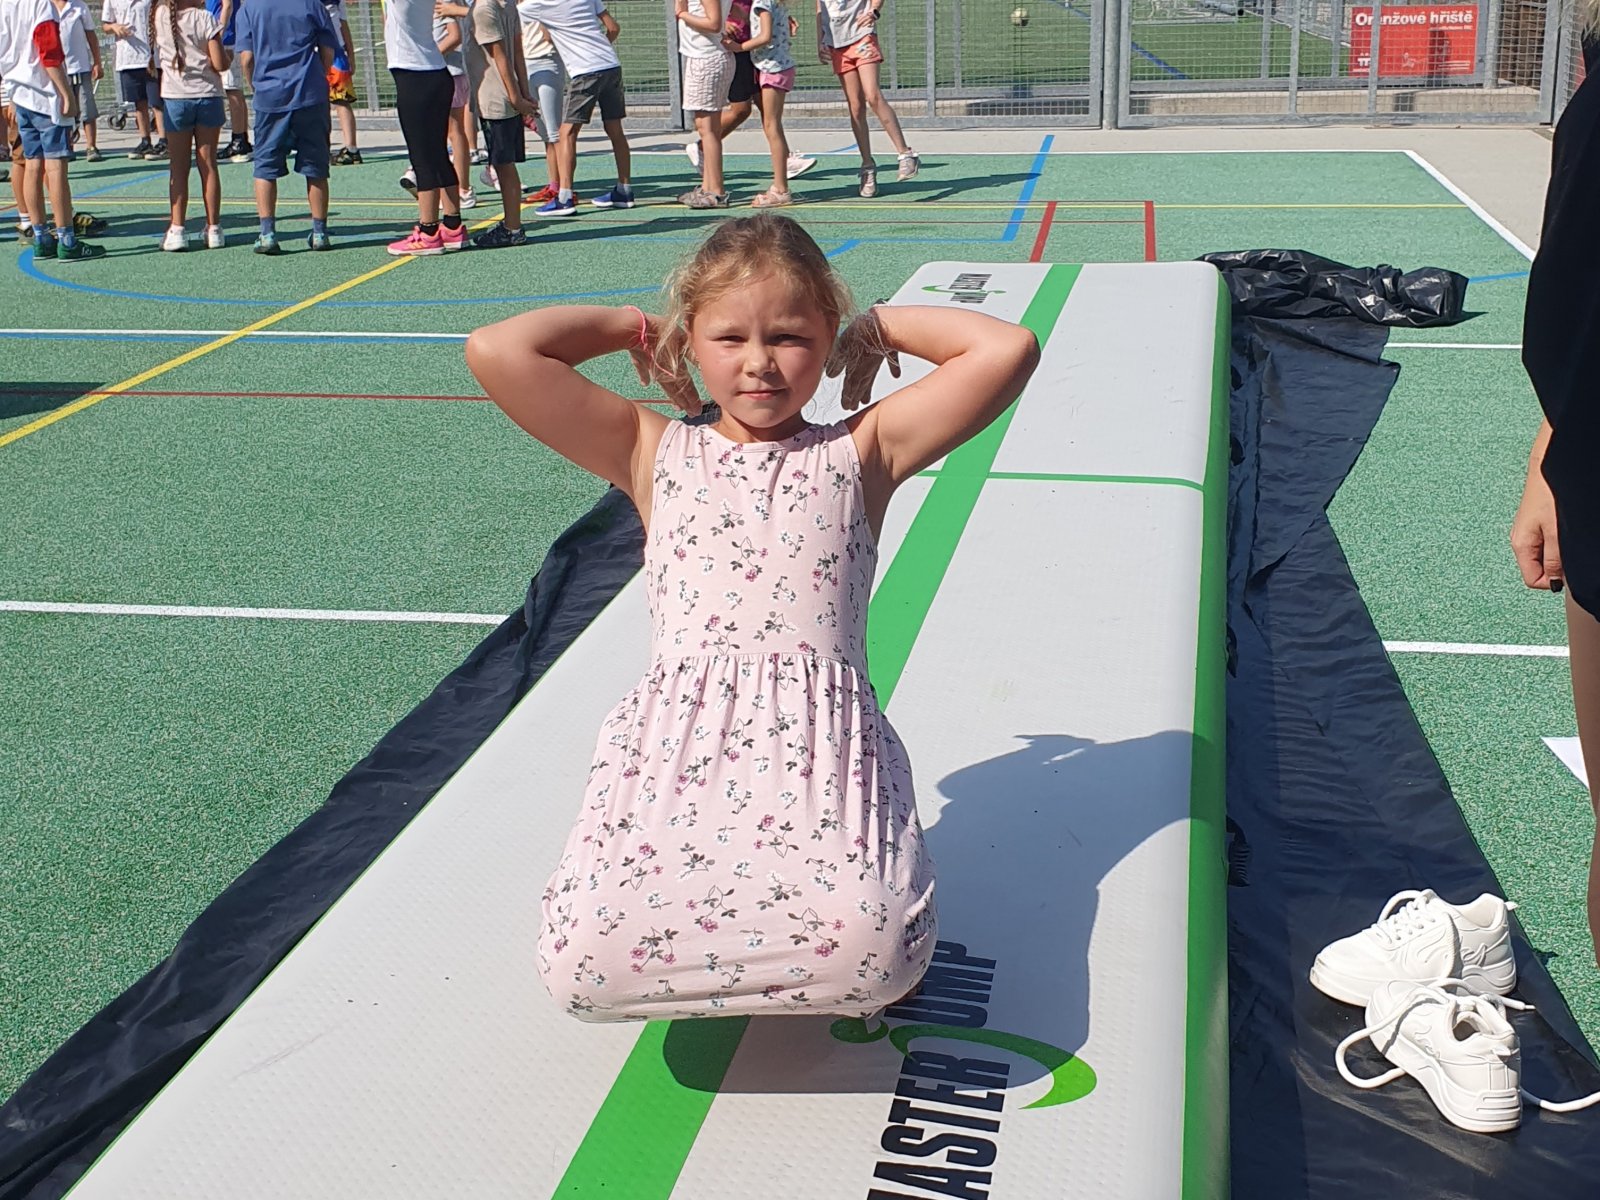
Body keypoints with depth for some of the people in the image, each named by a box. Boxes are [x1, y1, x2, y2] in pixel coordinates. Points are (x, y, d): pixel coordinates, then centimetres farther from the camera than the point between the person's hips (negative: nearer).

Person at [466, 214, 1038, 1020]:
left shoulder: (858, 453, 13)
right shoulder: (656, 455, 14)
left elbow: (1007, 350, 3)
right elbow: (494, 353, 5)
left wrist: (881, 324, 16)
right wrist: (629, 324, 16)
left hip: (824, 748, -1)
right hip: (675, 746, 1)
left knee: (871, 946, -31)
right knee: (582, 961, -23)